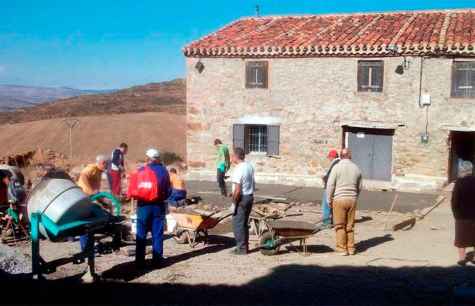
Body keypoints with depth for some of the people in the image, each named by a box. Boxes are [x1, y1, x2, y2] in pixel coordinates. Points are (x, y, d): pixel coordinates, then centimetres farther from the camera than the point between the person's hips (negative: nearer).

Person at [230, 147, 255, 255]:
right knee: (244, 223, 18)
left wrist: (234, 202, -14)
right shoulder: (250, 166, 7)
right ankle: (245, 246, 24)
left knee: (237, 224, 1)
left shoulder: (238, 170, -20)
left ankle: (241, 248, 6)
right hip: (250, 196, 9)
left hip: (242, 198, -9)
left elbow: (237, 190, -23)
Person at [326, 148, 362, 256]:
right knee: (350, 226, 13)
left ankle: (342, 249, 5)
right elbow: (359, 187, 12)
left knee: (340, 226, 4)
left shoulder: (337, 167, -8)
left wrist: (329, 200, 1)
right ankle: (351, 248, 17)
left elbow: (330, 185, -10)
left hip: (339, 199, -4)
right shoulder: (356, 168, 5)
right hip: (352, 200, 4)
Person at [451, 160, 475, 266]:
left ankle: (462, 258, 10)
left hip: (462, 215, -3)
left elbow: (454, 199, -14)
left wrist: (455, 213, -2)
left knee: (461, 236, 8)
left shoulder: (459, 182, -14)